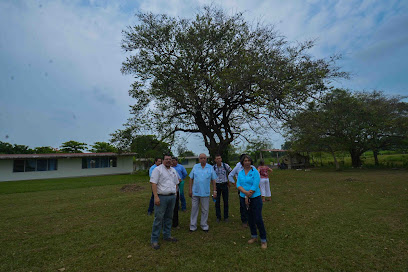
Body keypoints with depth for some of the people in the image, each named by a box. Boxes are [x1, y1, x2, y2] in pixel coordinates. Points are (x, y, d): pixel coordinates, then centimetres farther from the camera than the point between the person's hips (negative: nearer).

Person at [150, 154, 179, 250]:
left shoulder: (173, 170, 14)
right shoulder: (157, 169, -8)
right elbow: (153, 183, -14)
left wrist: (175, 193, 13)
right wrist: (156, 197, -21)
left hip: (172, 197, 7)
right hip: (162, 197, -6)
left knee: (169, 217, 15)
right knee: (158, 218, -3)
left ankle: (167, 235, 30)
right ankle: (154, 240, 10)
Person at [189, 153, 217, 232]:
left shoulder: (210, 167, 1)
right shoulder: (195, 167, 2)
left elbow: (213, 180, 3)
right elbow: (191, 179, 4)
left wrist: (214, 191, 0)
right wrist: (190, 189, 0)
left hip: (205, 193, 0)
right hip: (195, 192, 0)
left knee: (205, 210, 11)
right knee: (194, 209, 9)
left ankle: (204, 225, 28)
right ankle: (193, 226, 22)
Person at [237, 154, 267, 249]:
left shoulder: (255, 172, -11)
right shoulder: (240, 173, 4)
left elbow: (255, 186, -16)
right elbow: (238, 185, -5)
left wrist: (247, 197, -15)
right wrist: (245, 192, -22)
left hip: (255, 198, -5)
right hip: (244, 198, 5)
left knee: (258, 219, -4)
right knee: (250, 218, 16)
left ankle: (263, 240, 14)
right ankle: (254, 236, 34)